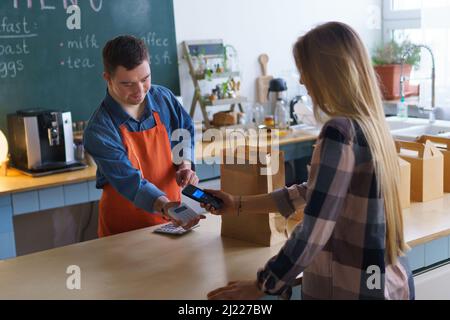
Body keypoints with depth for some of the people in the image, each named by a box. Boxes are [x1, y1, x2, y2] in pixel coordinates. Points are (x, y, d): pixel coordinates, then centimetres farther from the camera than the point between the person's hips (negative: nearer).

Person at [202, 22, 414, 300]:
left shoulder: (340, 132, -22)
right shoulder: (371, 123, 4)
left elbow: (312, 235, -24)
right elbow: (314, 192, 13)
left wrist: (261, 286, -12)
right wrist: (239, 205, 15)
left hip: (352, 288, -8)